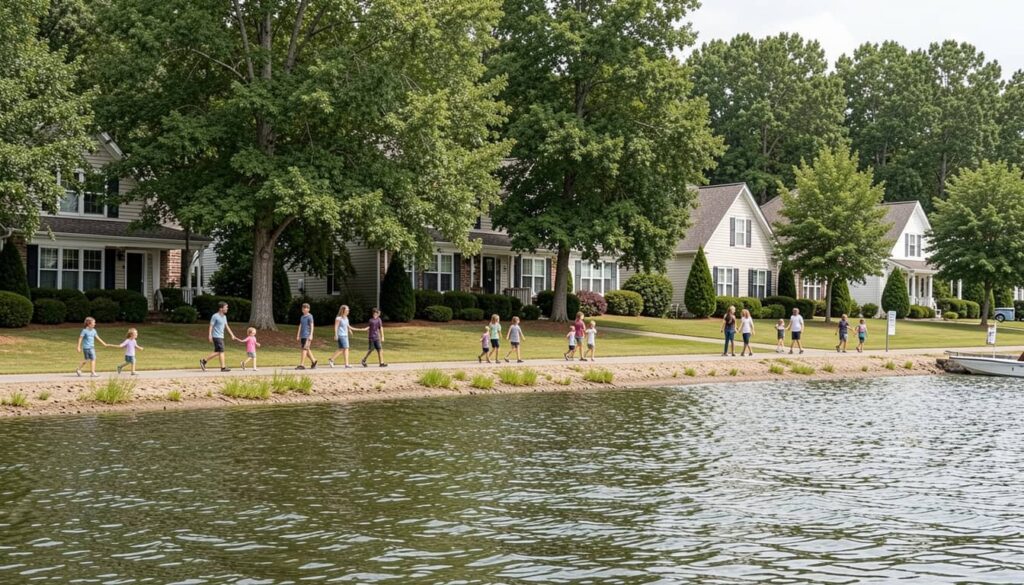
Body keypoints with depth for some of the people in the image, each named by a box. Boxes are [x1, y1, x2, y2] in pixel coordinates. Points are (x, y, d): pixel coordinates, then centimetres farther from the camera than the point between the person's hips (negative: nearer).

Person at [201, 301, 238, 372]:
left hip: (221, 337, 9)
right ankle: (223, 367, -5)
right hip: (216, 336, -9)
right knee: (221, 351, -8)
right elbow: (211, 326, -12)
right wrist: (210, 336, -19)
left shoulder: (224, 317, 14)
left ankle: (203, 361, 16)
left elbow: (227, 326, 20)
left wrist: (232, 335, 17)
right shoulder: (215, 316, -11)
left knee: (217, 352, 8)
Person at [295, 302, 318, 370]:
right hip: (302, 336, 8)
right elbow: (300, 326, 18)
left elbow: (312, 326, -11)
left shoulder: (309, 316, -6)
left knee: (304, 349, -11)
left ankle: (302, 365, -13)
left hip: (307, 336, -8)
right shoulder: (302, 317, 16)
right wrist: (298, 335, 15)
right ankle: (313, 361, 22)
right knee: (307, 349, 10)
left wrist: (311, 335, -18)